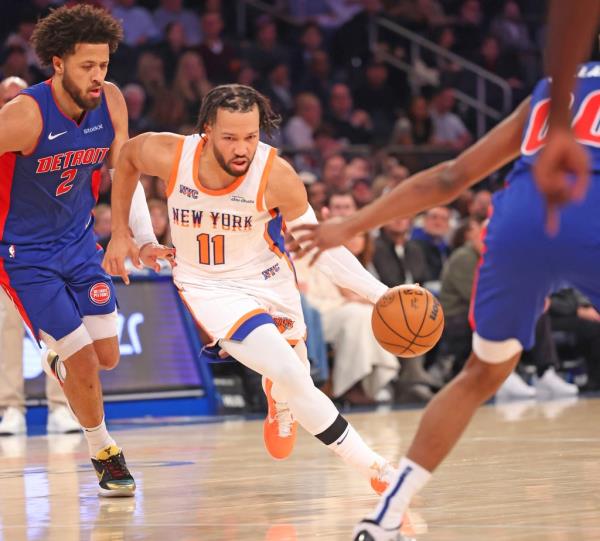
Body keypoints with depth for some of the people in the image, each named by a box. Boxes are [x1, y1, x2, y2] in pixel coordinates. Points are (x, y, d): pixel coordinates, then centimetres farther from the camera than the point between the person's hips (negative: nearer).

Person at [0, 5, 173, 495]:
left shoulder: (111, 103, -9)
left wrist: (145, 239, -2)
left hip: (79, 242, 6)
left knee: (107, 356, 4)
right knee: (82, 357, -9)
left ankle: (61, 367, 41)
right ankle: (105, 456, 15)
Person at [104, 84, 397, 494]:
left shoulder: (276, 175, -24)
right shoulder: (170, 155, -22)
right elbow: (127, 156, 2)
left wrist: (378, 293, -22)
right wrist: (120, 234, 5)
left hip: (269, 282, 2)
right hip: (210, 288, -2)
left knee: (290, 382, 14)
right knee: (291, 375, -20)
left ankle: (280, 403, 53)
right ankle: (374, 468, -9)